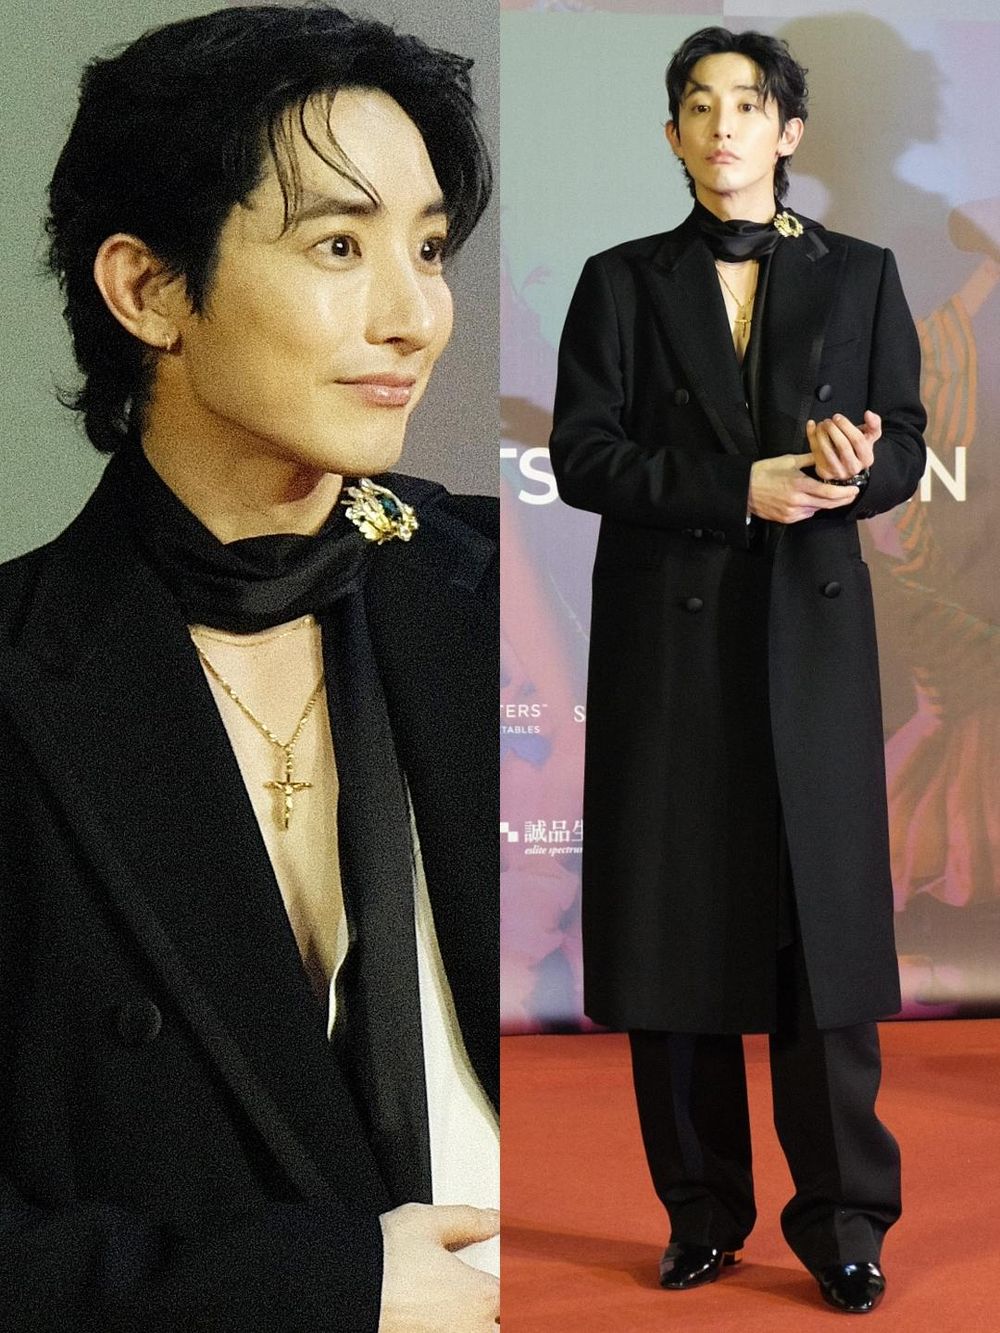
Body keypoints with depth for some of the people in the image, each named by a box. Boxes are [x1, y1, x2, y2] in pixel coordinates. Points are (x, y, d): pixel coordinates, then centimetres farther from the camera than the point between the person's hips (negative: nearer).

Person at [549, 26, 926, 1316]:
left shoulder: (860, 275, 9)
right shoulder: (622, 283, 7)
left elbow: (905, 448, 4)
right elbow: (582, 455, -3)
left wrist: (855, 468, -20)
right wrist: (737, 491, -15)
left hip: (810, 633, 0)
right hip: (666, 639, 0)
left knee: (823, 913, -1)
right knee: (677, 914, 1)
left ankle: (842, 1217, 7)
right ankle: (703, 1211, 11)